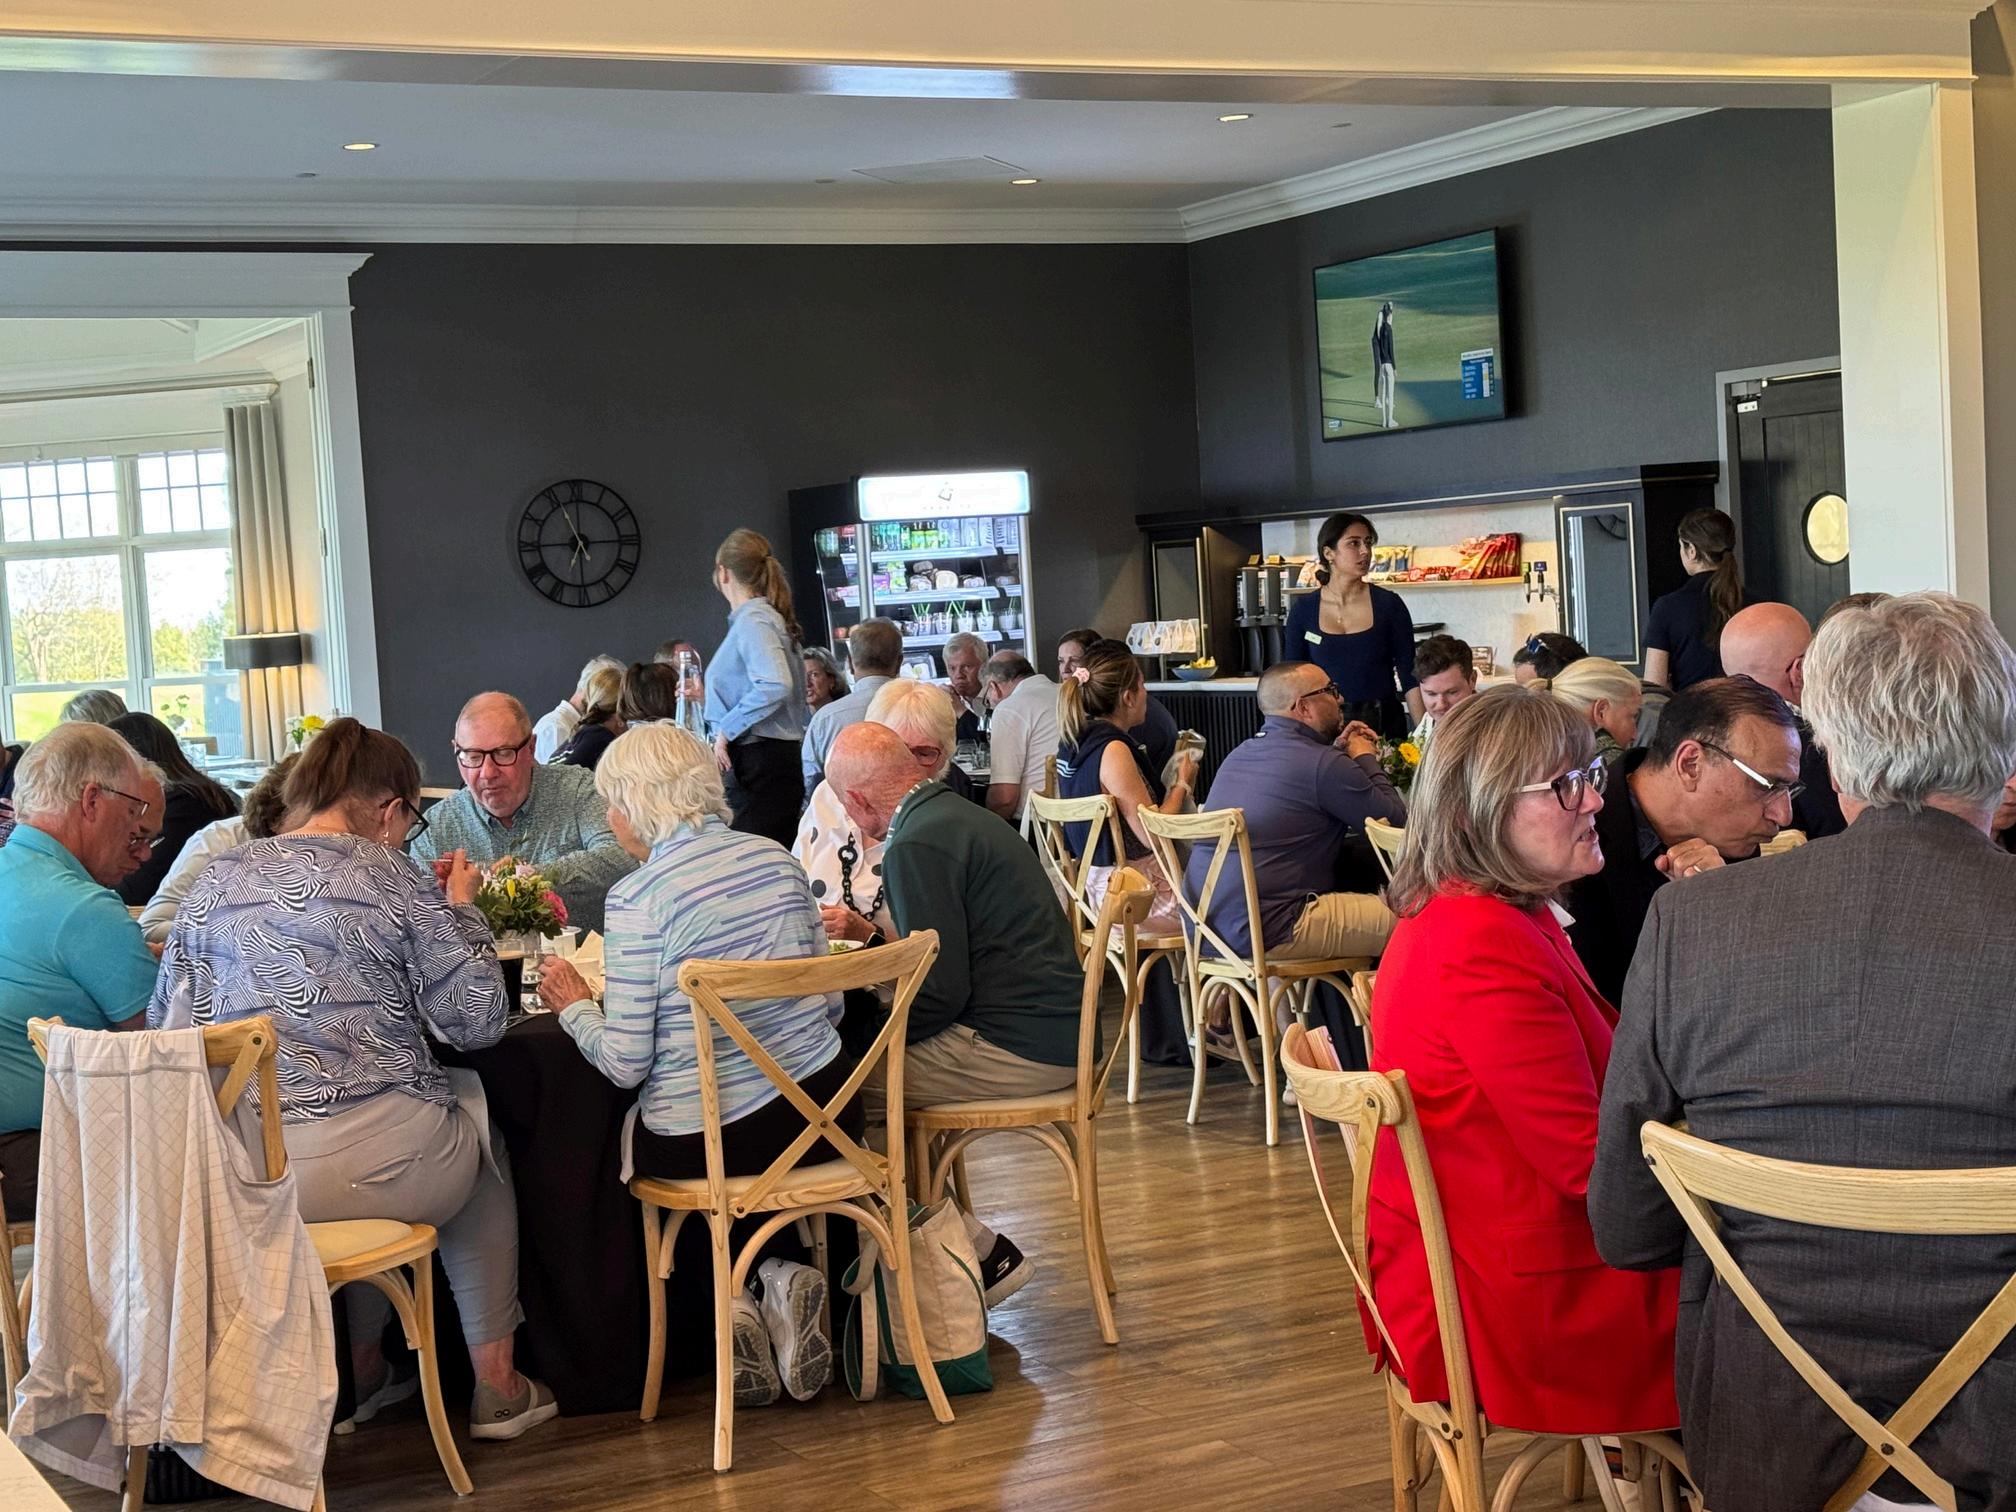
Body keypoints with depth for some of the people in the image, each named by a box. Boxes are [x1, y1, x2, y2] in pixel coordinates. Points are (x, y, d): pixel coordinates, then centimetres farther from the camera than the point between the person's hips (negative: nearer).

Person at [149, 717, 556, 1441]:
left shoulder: (215, 880, 8)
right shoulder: (395, 880, -3)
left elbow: (165, 1021, 14)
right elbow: (478, 1021, -1)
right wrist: (460, 909, 13)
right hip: (370, 1163, -4)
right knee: (480, 1146, 29)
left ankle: (361, 1368, 42)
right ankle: (496, 1385, 30)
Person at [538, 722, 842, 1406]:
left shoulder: (638, 896, -14)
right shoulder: (776, 859, 3)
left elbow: (624, 1062, -13)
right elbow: (828, 1001, 10)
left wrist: (575, 1003, 6)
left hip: (703, 1143, -4)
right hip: (825, 1118, 5)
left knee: (606, 1138, 27)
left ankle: (728, 1301, 11)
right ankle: (782, 1274, 13)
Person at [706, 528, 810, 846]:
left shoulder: (752, 620, -11)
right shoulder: (770, 616, 18)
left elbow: (776, 685, -28)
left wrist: (726, 729, -18)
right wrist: (705, 697, 39)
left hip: (758, 759, -10)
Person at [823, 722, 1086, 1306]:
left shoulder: (917, 847, -16)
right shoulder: (956, 815, 15)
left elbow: (939, 991, -19)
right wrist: (867, 933, 35)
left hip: (1016, 1049, -11)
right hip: (1053, 1032, 11)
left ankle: (982, 1252, 3)